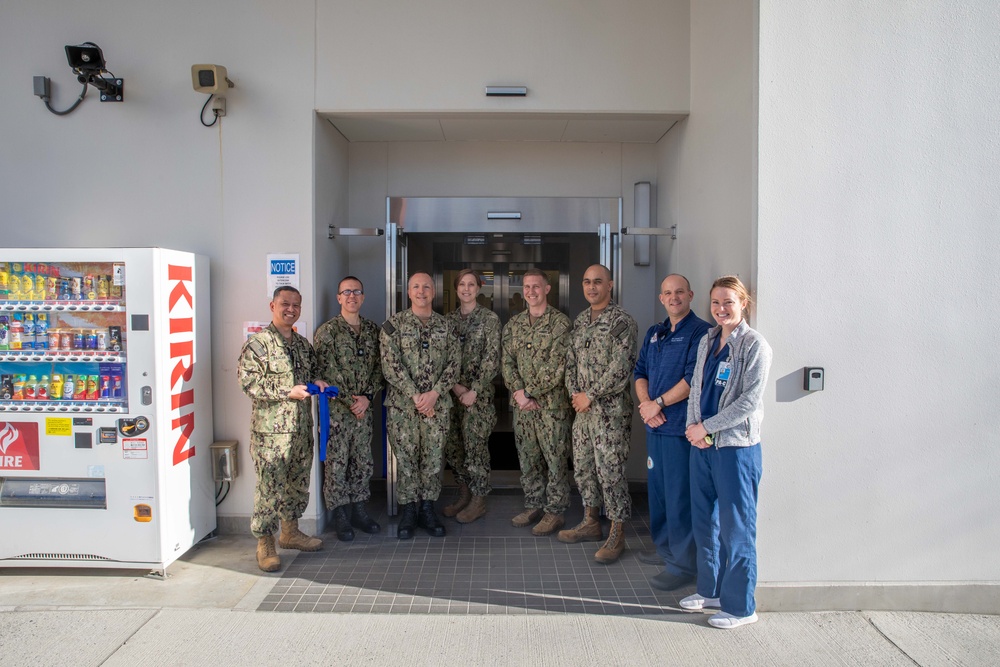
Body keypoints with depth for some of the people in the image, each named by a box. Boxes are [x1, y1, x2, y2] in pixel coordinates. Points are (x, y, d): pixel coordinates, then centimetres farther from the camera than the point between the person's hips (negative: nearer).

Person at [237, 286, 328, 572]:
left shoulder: (303, 344, 13)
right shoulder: (258, 343, -8)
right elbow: (248, 381, -15)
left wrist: (316, 381, 2)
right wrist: (288, 392, -20)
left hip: (302, 427, 7)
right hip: (271, 429, -7)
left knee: (298, 482, 16)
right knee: (269, 486, -3)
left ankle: (290, 532, 32)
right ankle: (264, 543, 10)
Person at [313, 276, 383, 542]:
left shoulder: (373, 330, 8)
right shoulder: (327, 331, -6)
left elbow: (378, 367, 6)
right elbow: (327, 373, -11)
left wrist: (367, 396, -8)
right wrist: (350, 401, -15)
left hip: (364, 408, 5)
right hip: (336, 409, -4)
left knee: (363, 462, 11)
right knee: (337, 463, 2)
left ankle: (359, 510, 24)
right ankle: (340, 516, 13)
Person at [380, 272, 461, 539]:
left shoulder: (445, 326, 7)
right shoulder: (394, 324, 0)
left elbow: (454, 363, 2)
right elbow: (390, 365, -8)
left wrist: (434, 393, -11)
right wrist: (415, 396, -14)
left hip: (437, 404, 2)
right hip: (402, 404, -2)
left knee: (433, 457, 6)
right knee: (406, 457, 4)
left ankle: (427, 508, 19)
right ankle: (408, 510, 16)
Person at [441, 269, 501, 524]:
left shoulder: (490, 319, -4)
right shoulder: (448, 319, 9)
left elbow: (492, 359, -9)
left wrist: (474, 391, -14)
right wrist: (454, 385, -8)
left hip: (478, 392, -4)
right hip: (453, 391, 5)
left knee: (476, 445, -1)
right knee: (453, 445, 8)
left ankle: (479, 502, 13)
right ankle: (464, 496, 24)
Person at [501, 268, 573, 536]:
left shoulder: (560, 323, -7)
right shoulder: (513, 324, 10)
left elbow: (556, 368, -14)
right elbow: (507, 361, 5)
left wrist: (529, 392, -15)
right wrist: (518, 392, -10)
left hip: (551, 403, -5)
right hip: (521, 404, 5)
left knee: (555, 459, 3)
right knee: (527, 458, 13)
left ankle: (555, 511, 14)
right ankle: (533, 506, 27)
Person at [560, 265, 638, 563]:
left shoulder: (621, 321, -11)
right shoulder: (580, 320, 13)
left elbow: (621, 367, -18)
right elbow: (571, 360, 16)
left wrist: (590, 396, -15)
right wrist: (574, 393, 0)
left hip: (610, 409, -8)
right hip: (583, 407, 8)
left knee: (610, 469, -3)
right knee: (583, 466, 15)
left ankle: (617, 535, 9)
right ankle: (591, 522, 30)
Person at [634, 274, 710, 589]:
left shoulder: (700, 331, -9)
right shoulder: (654, 333, 16)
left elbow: (694, 378, -17)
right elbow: (640, 372, 14)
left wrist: (658, 403, -13)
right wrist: (645, 403, -4)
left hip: (681, 427, -8)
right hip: (655, 424, 8)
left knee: (679, 495, -3)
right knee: (658, 489, 17)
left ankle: (684, 564, 7)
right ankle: (665, 548, 33)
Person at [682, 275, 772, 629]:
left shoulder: (754, 345, -9)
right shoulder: (707, 341, 12)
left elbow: (750, 400, -15)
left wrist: (706, 427, -15)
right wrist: (693, 426, -3)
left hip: (736, 445, -7)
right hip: (701, 443, 7)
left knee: (735, 527, 2)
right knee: (704, 521, 15)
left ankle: (740, 606, 15)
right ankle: (711, 590, 31)